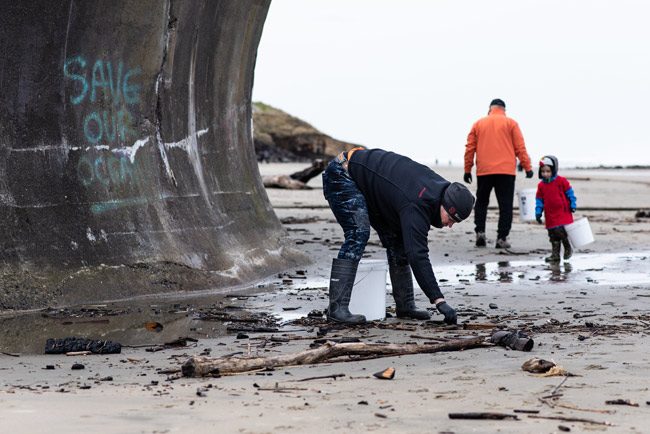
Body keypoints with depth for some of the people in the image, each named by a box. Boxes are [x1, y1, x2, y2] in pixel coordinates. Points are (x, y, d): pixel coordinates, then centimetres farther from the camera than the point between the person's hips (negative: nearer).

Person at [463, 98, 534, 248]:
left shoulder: (478, 124, 12)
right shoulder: (510, 123, 5)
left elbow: (470, 148, 9)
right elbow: (520, 147, 0)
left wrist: (467, 169, 14)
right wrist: (527, 167, 3)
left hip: (484, 171, 2)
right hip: (506, 171, -2)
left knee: (481, 202, 15)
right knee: (505, 205, 1)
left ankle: (480, 232, 2)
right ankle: (502, 238, -5)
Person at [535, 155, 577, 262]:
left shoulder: (561, 181, -6)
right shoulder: (541, 185, 5)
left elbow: (570, 193, 0)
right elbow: (539, 200, 10)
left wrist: (572, 205, -2)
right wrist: (538, 212, 4)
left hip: (563, 212, -4)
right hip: (550, 216, 4)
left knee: (561, 232, -14)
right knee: (553, 235, 6)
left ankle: (568, 248, 10)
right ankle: (555, 254, 14)